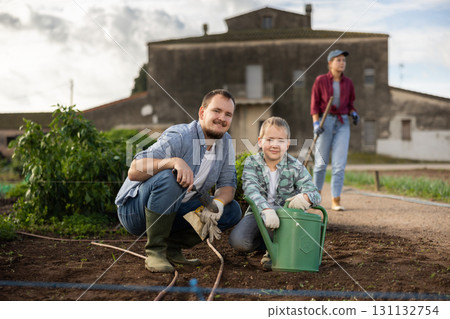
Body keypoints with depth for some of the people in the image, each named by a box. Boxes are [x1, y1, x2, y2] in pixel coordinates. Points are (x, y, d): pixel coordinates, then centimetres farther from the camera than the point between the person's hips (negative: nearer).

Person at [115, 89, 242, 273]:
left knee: (232, 211, -4)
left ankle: (172, 246, 3)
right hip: (134, 210, -7)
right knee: (167, 178, -36)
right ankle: (154, 251, -20)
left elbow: (227, 183, 2)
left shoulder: (225, 142, 0)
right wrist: (174, 161, -48)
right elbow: (134, 172, -32)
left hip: (173, 212, 7)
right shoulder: (178, 137, -24)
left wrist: (217, 204, -21)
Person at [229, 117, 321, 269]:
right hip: (258, 213, 1)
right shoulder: (252, 163, -7)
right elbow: (251, 189, -25)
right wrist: (266, 209, -45)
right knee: (238, 242, -25)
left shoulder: (295, 167, -7)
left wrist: (306, 197, -43)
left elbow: (315, 193, -15)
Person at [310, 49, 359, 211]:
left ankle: (336, 201, -5)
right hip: (325, 122, -2)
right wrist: (316, 123, -14)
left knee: (339, 163, -7)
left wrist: (354, 113, -3)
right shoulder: (320, 80, -1)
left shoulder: (348, 83, 9)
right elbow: (314, 105, -2)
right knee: (321, 162, 3)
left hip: (342, 124, 2)